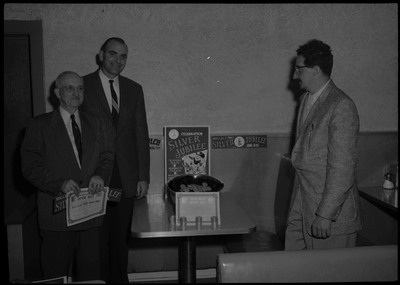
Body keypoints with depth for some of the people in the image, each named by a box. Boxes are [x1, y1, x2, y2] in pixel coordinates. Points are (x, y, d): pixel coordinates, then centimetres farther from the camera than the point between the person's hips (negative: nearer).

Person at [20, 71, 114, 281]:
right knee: (56, 276, 7)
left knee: (91, 272, 12)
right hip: (57, 214, -3)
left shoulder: (94, 124, 13)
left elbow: (106, 156, 13)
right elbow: (30, 167, -6)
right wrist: (60, 184, -19)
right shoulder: (40, 125, 0)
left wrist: (101, 175, -9)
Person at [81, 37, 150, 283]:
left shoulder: (134, 89, 9)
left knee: (121, 237, 11)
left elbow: (141, 134, 7)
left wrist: (144, 177, 2)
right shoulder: (83, 86, -2)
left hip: (126, 177, 3)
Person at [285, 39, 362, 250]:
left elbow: (343, 167, -20)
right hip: (302, 202, 8)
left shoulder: (342, 107, -17)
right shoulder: (306, 99, 12)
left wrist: (325, 215, -20)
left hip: (331, 207, -8)